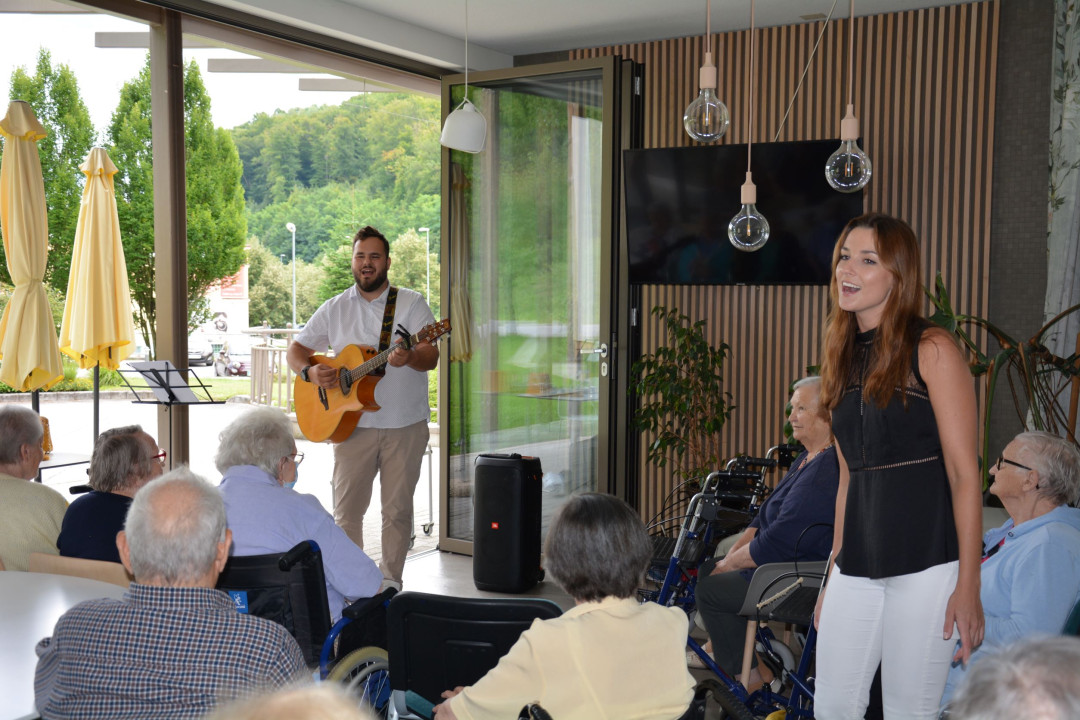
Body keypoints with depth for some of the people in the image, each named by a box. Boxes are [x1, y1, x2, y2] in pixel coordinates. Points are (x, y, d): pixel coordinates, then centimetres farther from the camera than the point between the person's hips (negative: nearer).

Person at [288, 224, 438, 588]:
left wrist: (409, 358, -33)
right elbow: (296, 348, 11)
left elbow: (431, 357, -10)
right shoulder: (335, 309, 9)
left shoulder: (412, 304, 0)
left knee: (398, 509, 4)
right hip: (353, 423, 2)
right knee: (347, 509, 3)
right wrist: (309, 371, -11)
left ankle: (389, 579, 19)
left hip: (405, 425, -2)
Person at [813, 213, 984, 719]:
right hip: (857, 564, 6)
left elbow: (965, 474, -9)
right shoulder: (846, 356, 13)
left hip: (926, 561, -6)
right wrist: (834, 572, 16)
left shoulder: (931, 350, -6)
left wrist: (968, 584, -12)